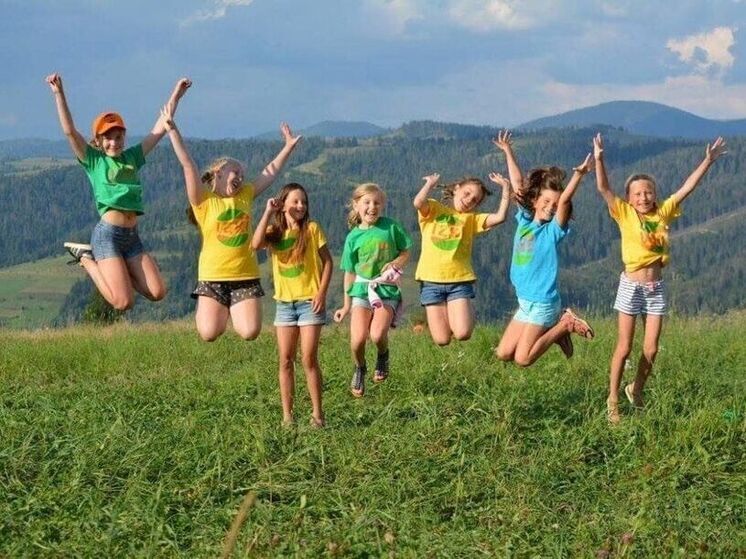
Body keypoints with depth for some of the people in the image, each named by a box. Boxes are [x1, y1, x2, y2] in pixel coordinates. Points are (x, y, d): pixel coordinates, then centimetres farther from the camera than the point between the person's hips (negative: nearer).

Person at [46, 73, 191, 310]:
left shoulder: (132, 157, 14)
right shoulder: (93, 160, 1)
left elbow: (159, 130, 16)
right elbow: (69, 131, -11)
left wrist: (175, 97, 14)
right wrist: (59, 94, -20)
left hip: (132, 237, 6)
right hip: (107, 234, -6)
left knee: (157, 292, -4)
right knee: (124, 302, -13)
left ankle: (107, 264, 17)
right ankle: (86, 259, 10)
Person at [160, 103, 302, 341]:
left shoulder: (245, 196, 12)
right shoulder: (204, 200, -1)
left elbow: (270, 172, 20)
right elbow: (187, 164, -8)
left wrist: (288, 147, 21)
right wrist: (172, 129, -14)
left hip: (246, 276, 3)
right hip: (213, 277, -3)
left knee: (249, 332, -10)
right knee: (209, 333, -13)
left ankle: (232, 312, 24)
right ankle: (207, 309, 23)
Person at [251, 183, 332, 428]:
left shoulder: (312, 229, -2)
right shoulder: (275, 232, 4)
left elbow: (327, 261, 0)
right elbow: (255, 244, -17)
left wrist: (322, 292, -10)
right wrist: (268, 213, -13)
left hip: (309, 301, -3)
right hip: (284, 302, 3)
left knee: (309, 359, -6)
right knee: (285, 361, 3)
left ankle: (317, 413, 2)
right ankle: (287, 415, 8)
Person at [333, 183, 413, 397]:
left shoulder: (390, 227, -1)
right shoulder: (354, 237, 2)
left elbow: (406, 252, 9)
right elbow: (350, 273, 9)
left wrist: (396, 264, -13)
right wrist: (346, 305, 12)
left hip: (388, 289, -1)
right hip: (362, 289, 1)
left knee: (377, 335, -22)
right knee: (357, 339, -13)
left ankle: (383, 356, 13)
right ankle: (360, 368, 19)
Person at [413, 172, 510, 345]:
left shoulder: (471, 219, 13)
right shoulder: (433, 209, 8)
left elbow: (499, 217, -3)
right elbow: (418, 202, -16)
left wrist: (506, 188, -3)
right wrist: (431, 183, -1)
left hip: (460, 280, 2)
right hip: (432, 280, -2)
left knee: (462, 334, -16)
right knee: (442, 340, -7)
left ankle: (461, 312, 19)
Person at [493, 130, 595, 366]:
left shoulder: (553, 230, -9)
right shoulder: (525, 220, 6)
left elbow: (565, 199, -25)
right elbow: (518, 185, 11)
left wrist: (579, 174, -39)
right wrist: (508, 152, 15)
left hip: (543, 303, -7)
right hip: (525, 301, 7)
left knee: (522, 359, -10)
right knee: (503, 354, 7)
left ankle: (564, 325, 6)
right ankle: (554, 328, 18)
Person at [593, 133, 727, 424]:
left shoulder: (663, 213, 2)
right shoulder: (625, 215, -6)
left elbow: (686, 188, 2)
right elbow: (603, 188, -16)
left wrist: (708, 161, -1)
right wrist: (599, 159, -29)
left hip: (656, 288, 3)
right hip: (631, 286, -3)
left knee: (651, 350, 5)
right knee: (624, 348, -1)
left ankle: (636, 390, 29)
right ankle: (613, 400, 9)